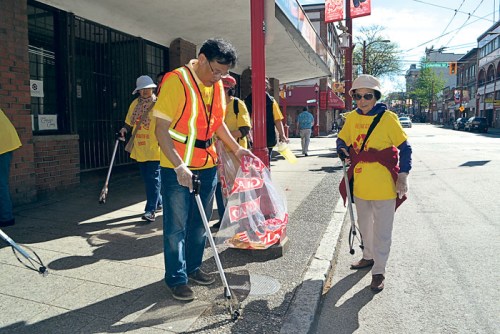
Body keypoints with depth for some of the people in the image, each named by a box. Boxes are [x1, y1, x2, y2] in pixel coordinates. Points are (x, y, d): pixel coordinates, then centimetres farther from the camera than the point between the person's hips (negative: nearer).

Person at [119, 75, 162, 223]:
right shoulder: (135, 104, 12)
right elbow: (129, 123, 21)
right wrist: (124, 129, 1)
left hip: (154, 148, -6)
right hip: (139, 148, 6)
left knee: (153, 178, -5)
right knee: (147, 178, 14)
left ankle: (150, 210, -2)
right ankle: (158, 202, 30)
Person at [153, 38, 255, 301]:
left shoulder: (217, 86, 8)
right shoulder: (176, 81, -15)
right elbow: (161, 129, -18)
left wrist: (236, 148, 15)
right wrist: (179, 166, -26)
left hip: (207, 164, 7)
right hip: (178, 167, -7)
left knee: (199, 222, 16)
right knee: (176, 226, 4)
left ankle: (193, 267, 33)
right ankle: (176, 278, 19)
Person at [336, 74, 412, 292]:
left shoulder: (387, 118, -11)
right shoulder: (352, 118, 2)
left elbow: (405, 147, -6)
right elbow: (342, 141, 15)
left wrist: (403, 175, -12)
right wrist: (344, 153, -7)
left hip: (383, 186, -5)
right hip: (359, 184, 5)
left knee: (382, 231, 5)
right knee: (364, 225, 22)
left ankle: (379, 271, 20)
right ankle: (368, 257, 44)